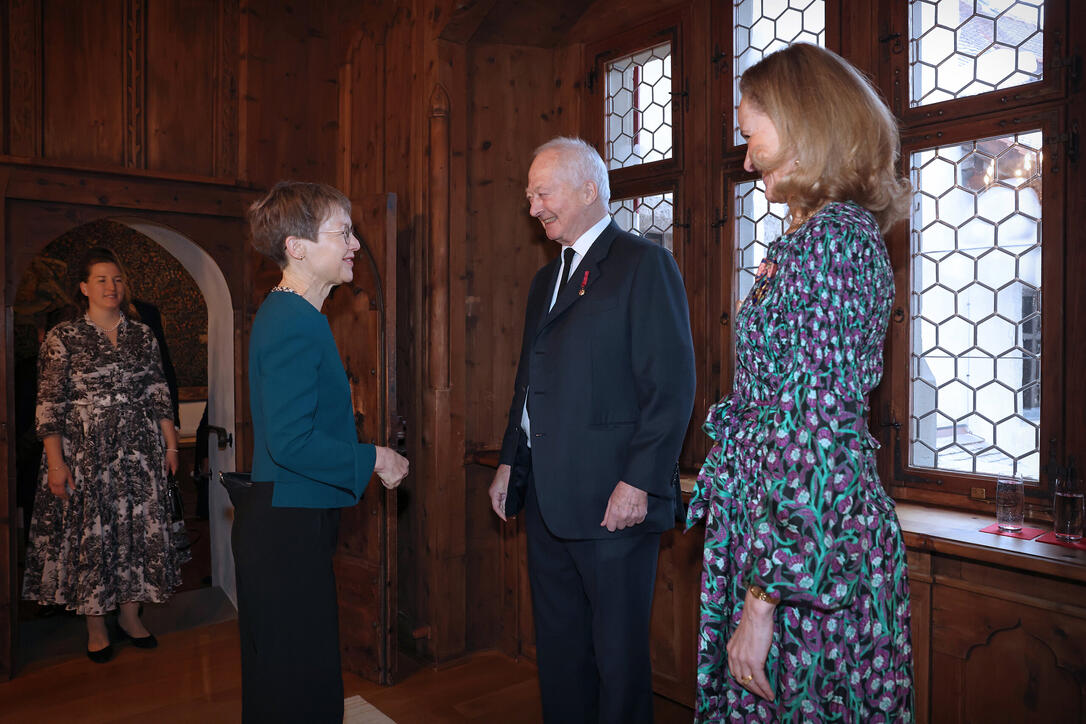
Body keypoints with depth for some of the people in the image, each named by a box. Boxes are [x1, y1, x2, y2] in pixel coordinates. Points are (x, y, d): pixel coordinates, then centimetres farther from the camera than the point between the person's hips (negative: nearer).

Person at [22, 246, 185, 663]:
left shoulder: (142, 335, 7)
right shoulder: (63, 337, -3)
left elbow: (159, 394, 9)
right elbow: (49, 405, -5)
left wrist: (170, 442, 5)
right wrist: (55, 461, -11)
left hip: (139, 450, 3)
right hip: (85, 452, -3)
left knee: (138, 527, 7)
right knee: (89, 532, 3)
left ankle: (130, 613, 23)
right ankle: (95, 627, 18)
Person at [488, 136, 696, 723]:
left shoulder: (644, 264, -8)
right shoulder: (546, 279, 18)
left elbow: (671, 385, -14)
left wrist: (639, 481, -19)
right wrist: (510, 463, 17)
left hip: (612, 499, -8)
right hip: (546, 497, 8)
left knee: (618, 652, 6)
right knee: (558, 646, 18)